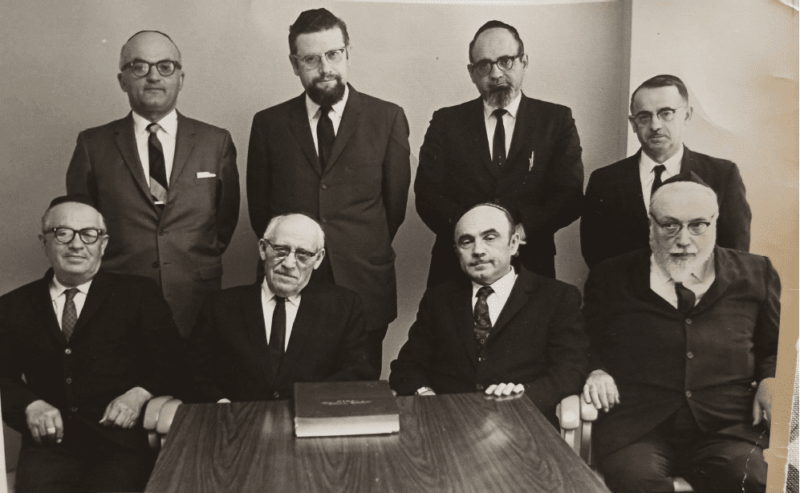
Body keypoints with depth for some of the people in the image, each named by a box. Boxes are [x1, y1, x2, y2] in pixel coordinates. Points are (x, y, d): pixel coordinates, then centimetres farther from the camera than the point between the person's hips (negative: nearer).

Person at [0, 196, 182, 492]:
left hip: (123, 442, -1)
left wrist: (141, 394, -12)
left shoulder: (139, 293, 10)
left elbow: (172, 361, 5)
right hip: (52, 443, 2)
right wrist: (30, 405, -6)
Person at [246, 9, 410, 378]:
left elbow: (395, 200, 6)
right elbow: (259, 206, 11)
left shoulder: (388, 119, 1)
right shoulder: (268, 124, 5)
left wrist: (366, 253, 10)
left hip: (365, 290, 0)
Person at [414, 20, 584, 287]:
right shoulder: (446, 122, 6)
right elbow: (427, 194, -3)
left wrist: (520, 231, -20)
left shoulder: (556, 120, 4)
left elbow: (570, 196, -4)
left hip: (530, 271, 0)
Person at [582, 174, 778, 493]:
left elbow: (776, 349, 23)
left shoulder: (755, 275, 14)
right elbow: (586, 344, 19)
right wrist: (596, 371, -1)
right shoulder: (611, 278, 11)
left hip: (727, 427, 2)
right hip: (635, 428, -1)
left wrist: (770, 381, 3)